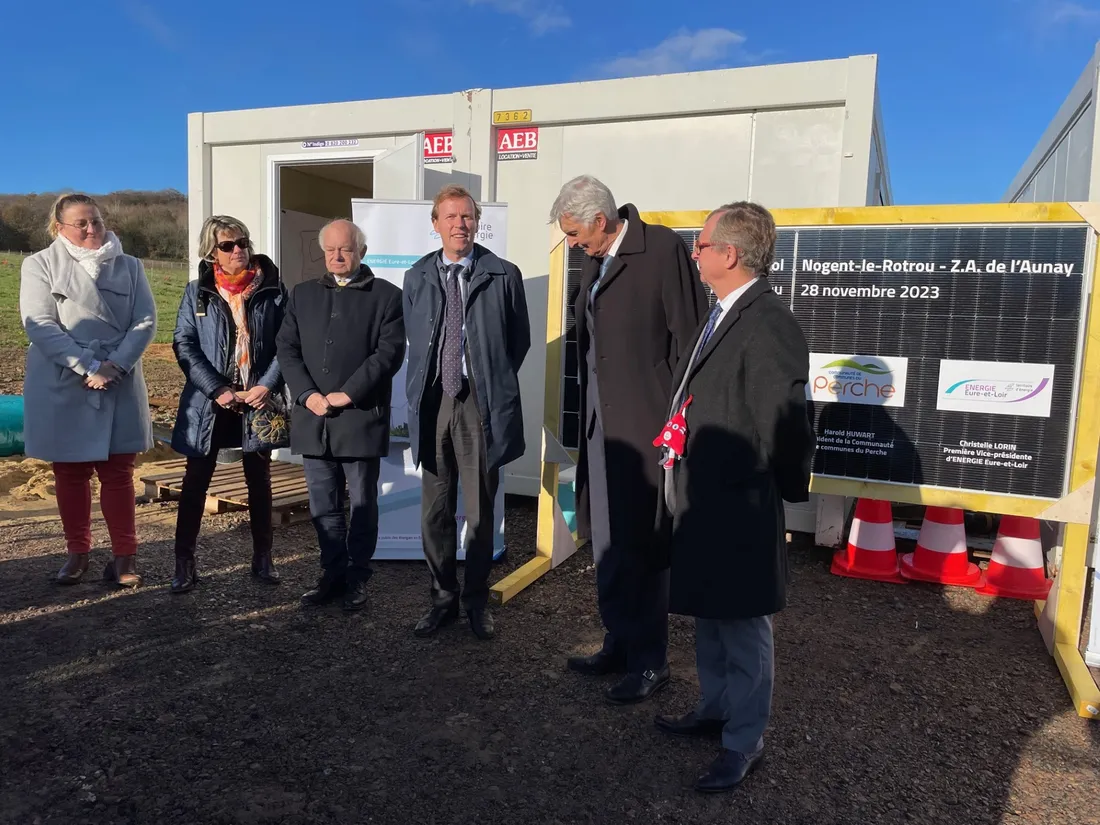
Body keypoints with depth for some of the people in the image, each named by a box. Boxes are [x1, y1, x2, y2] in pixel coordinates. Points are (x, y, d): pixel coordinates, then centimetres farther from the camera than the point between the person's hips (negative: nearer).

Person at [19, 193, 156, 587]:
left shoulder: (129, 266, 8)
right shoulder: (40, 265, 3)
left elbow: (145, 321, 0)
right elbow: (39, 324, -8)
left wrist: (115, 365, -14)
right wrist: (87, 367, -16)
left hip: (119, 388, 1)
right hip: (61, 389, 0)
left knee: (118, 472, 3)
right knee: (70, 474, 9)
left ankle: (124, 555, 9)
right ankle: (78, 552, 21)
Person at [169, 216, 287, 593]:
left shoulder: (272, 290, 1)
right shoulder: (197, 292, 3)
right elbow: (184, 344, -3)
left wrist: (267, 385, -14)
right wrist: (217, 389, -14)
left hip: (258, 399, 0)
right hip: (209, 402, 0)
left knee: (259, 481, 10)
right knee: (196, 482, 4)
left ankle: (262, 558, 22)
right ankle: (184, 563, 15)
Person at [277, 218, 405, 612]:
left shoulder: (386, 295, 1)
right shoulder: (302, 294, 15)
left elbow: (389, 352, -8)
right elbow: (287, 348, 9)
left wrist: (347, 394, -14)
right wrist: (308, 395, -7)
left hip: (361, 417, -4)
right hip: (312, 416, 4)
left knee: (362, 504, 5)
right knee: (323, 506, 11)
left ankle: (357, 579, 17)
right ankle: (333, 574, 23)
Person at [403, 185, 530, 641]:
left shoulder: (504, 275, 0)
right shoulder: (416, 278, 10)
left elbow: (520, 340, 7)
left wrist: (495, 382, 7)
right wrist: (420, 393, 11)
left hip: (481, 402, -2)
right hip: (433, 400, 3)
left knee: (480, 512, 7)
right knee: (435, 511, 9)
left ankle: (477, 600, 23)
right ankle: (444, 598, 26)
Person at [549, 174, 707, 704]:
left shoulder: (661, 248, -11)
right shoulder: (594, 263, 13)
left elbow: (688, 336, -14)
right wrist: (588, 416, 11)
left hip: (645, 423, -8)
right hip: (601, 422, 8)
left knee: (642, 545, 1)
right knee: (608, 542, 15)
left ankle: (649, 662, 17)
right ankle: (620, 644, 31)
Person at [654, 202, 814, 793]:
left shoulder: (769, 326, -21)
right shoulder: (721, 316, 10)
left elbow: (785, 423, -21)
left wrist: (784, 490, -6)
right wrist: (685, 479, 11)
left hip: (737, 508, -10)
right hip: (699, 500, 10)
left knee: (743, 628, 7)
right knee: (708, 617, 23)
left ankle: (743, 741, 24)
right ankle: (714, 710, 41)